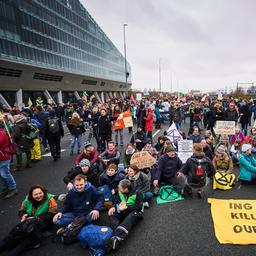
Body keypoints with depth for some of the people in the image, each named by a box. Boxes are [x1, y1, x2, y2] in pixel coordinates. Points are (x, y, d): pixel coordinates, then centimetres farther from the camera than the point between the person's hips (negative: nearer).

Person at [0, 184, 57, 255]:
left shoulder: (50, 199, -12)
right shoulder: (28, 200, 3)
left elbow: (51, 215, -16)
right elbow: (21, 211, 13)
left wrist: (36, 218, -21)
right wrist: (23, 216, -11)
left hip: (44, 222, -5)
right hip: (29, 221, 5)